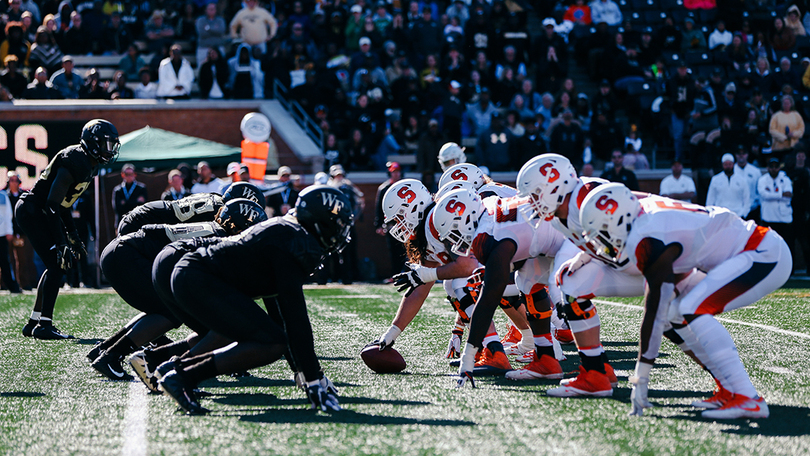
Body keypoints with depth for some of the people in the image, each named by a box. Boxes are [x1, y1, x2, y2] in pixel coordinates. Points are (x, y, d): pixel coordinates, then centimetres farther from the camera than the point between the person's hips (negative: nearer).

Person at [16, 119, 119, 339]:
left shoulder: (88, 164, 10)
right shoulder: (75, 161, -21)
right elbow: (52, 203, -25)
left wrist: (72, 236, 17)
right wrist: (61, 242, -25)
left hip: (38, 212, 10)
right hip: (32, 211, -10)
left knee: (56, 266, 13)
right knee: (57, 264, -13)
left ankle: (34, 322, 18)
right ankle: (43, 324, -12)